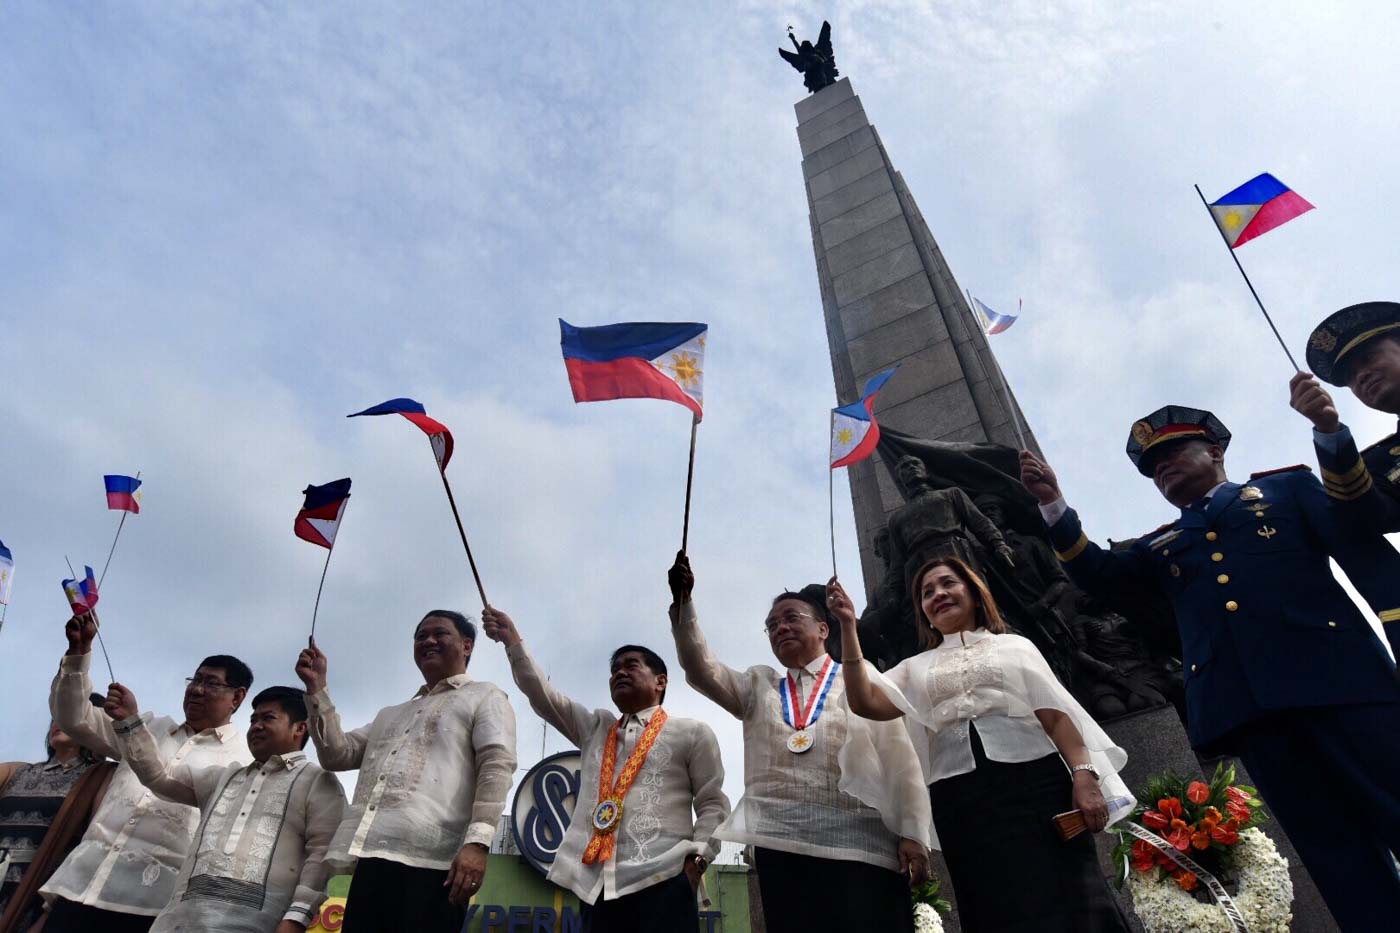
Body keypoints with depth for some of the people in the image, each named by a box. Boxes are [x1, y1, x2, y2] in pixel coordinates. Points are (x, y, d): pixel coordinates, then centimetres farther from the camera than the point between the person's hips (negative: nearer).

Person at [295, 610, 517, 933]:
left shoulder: (484, 696, 12)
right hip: (372, 858, 6)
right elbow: (337, 755, 26)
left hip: (431, 861, -6)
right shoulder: (392, 714, 34)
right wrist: (317, 689, 18)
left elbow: (496, 765, -4)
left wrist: (477, 841, -19)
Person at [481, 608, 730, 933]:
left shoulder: (691, 732, 11)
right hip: (596, 884, 4)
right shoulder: (594, 728, 23)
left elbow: (713, 804, 7)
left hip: (663, 879, -4)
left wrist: (696, 859, -8)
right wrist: (512, 641, 7)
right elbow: (541, 694, 17)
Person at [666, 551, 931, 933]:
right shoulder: (758, 686, 19)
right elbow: (701, 669, 5)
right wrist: (683, 603, -7)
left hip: (862, 841, -2)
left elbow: (899, 759, 5)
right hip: (781, 845, 3)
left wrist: (913, 833, -4)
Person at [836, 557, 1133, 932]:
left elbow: (1057, 715, 8)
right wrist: (848, 626, 1)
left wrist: (1084, 776, -9)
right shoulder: (917, 667, 20)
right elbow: (864, 702, 5)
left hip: (1034, 782, -1)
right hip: (961, 801, 1)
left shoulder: (1014, 646, 17)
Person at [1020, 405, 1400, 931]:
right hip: (1243, 702, 2)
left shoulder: (1287, 487, 19)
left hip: (1335, 674, -2)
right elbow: (1097, 573, 12)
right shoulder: (1161, 547, 25)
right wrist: (1053, 503, 1)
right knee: (1337, 852, 2)